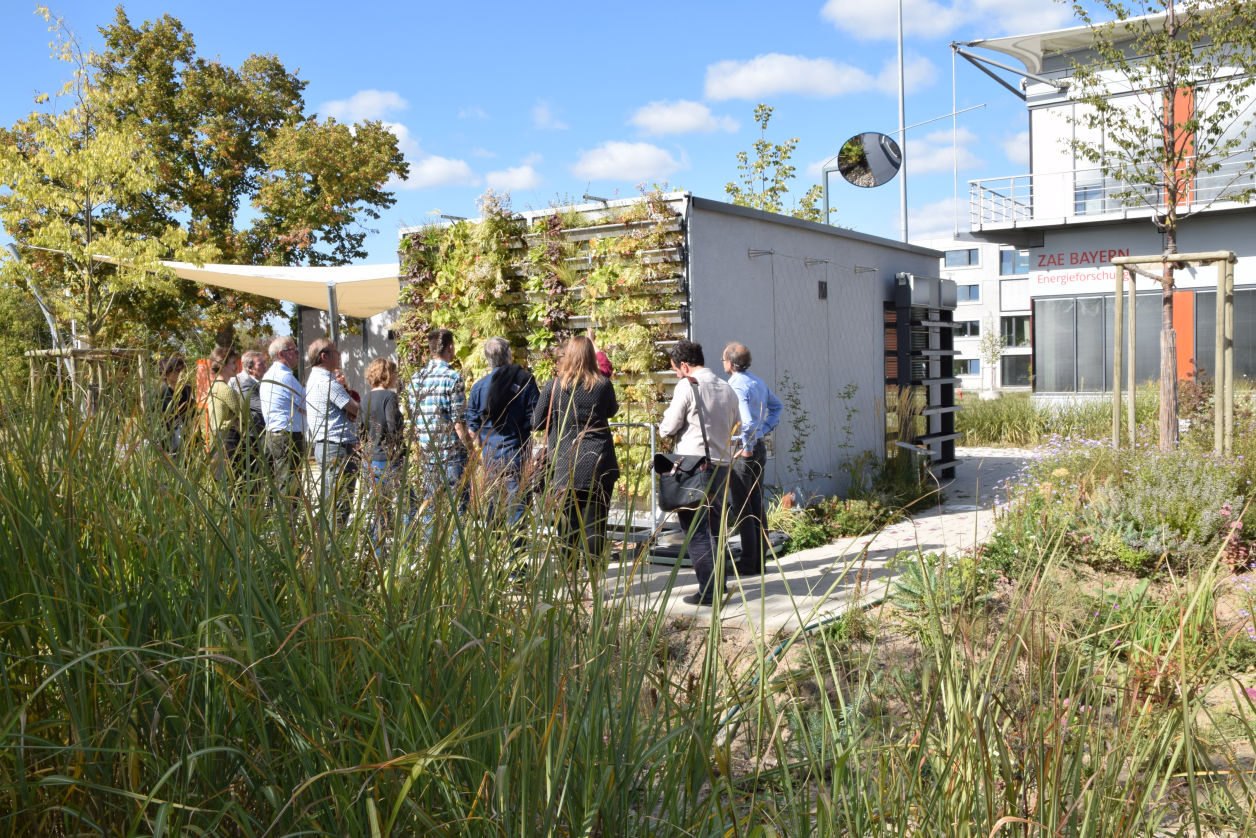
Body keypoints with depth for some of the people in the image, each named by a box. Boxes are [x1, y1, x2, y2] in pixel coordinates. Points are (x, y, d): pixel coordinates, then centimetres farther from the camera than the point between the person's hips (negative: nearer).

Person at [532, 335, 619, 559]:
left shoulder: (554, 385, -4)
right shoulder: (603, 385, -3)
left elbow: (537, 423, 3)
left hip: (565, 465, 0)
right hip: (599, 464, 0)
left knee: (567, 522, 8)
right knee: (595, 522, 4)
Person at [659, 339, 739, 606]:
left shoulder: (686, 386, -10)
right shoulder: (727, 389, 10)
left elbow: (668, 428, -7)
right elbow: (735, 426, 18)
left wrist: (666, 417, 13)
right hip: (723, 464, 7)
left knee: (696, 530, -2)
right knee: (713, 526, 20)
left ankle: (708, 591, -4)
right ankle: (719, 583, 25)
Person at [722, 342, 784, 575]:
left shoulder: (736, 387, -17)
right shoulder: (758, 382, 11)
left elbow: (747, 421, -29)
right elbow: (776, 405, 25)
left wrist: (747, 448, -17)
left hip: (741, 452, -9)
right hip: (759, 448, 9)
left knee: (742, 508, -2)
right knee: (756, 505, 12)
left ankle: (748, 561, 1)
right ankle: (759, 559, 17)